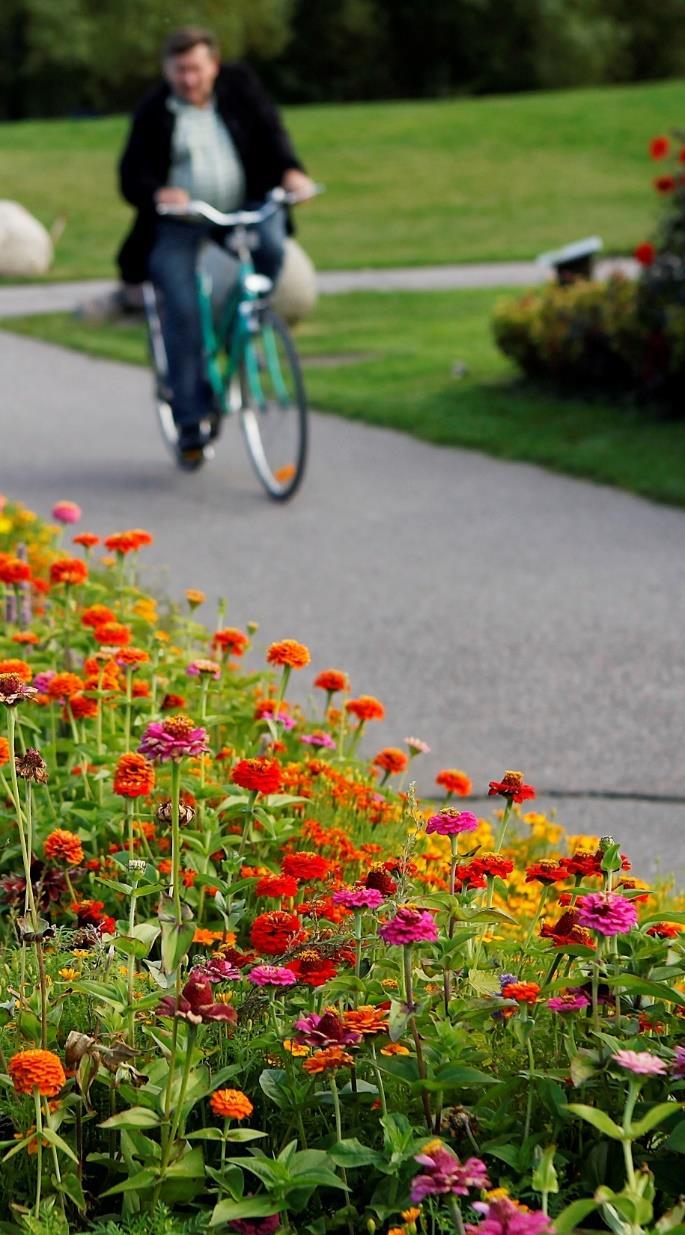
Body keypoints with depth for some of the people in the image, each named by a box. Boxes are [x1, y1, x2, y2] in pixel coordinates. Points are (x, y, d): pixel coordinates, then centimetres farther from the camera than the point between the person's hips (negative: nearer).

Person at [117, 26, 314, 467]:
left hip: (245, 208, 1)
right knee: (183, 314, -15)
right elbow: (131, 176, -7)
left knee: (271, 247, -31)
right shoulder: (152, 112, -2)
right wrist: (157, 193, -30)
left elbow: (270, 132, -3)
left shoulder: (240, 85, 3)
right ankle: (190, 420, -8)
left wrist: (291, 170, -24)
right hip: (178, 221, -1)